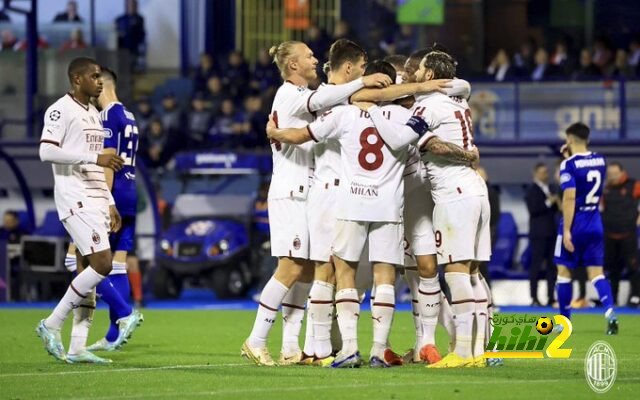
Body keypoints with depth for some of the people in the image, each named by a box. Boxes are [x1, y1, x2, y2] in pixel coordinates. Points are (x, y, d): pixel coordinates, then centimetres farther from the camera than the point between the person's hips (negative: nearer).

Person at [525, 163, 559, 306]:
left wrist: (557, 203, -3)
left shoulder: (551, 189, 17)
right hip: (538, 233, -6)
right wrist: (548, 203, -17)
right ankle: (534, 298, -4)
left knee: (552, 265, 4)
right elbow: (533, 209, -13)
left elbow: (555, 209, 18)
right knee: (536, 264, -6)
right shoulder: (532, 190, -2)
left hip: (551, 232, 6)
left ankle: (551, 297, 6)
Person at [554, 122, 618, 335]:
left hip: (575, 222, -5)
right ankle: (610, 312, -20)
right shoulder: (600, 160, 6)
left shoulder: (569, 164, -13)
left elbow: (569, 198, -20)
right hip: (595, 223, 5)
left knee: (564, 270, 8)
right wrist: (571, 156, 22)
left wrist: (567, 230, -19)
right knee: (596, 272, 4)